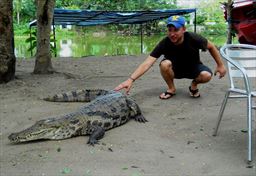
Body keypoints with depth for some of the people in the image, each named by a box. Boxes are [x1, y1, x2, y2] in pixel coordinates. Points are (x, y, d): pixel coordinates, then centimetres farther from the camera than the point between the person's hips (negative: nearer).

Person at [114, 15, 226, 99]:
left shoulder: (193, 38, -29)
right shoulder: (164, 43, -29)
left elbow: (211, 47, -9)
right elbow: (147, 63, -37)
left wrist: (220, 65, -5)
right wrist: (131, 80, -48)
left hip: (194, 68, 0)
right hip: (175, 69, 0)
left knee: (206, 75, -33)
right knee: (164, 64, -34)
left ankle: (194, 85, 3)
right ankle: (171, 89, -6)